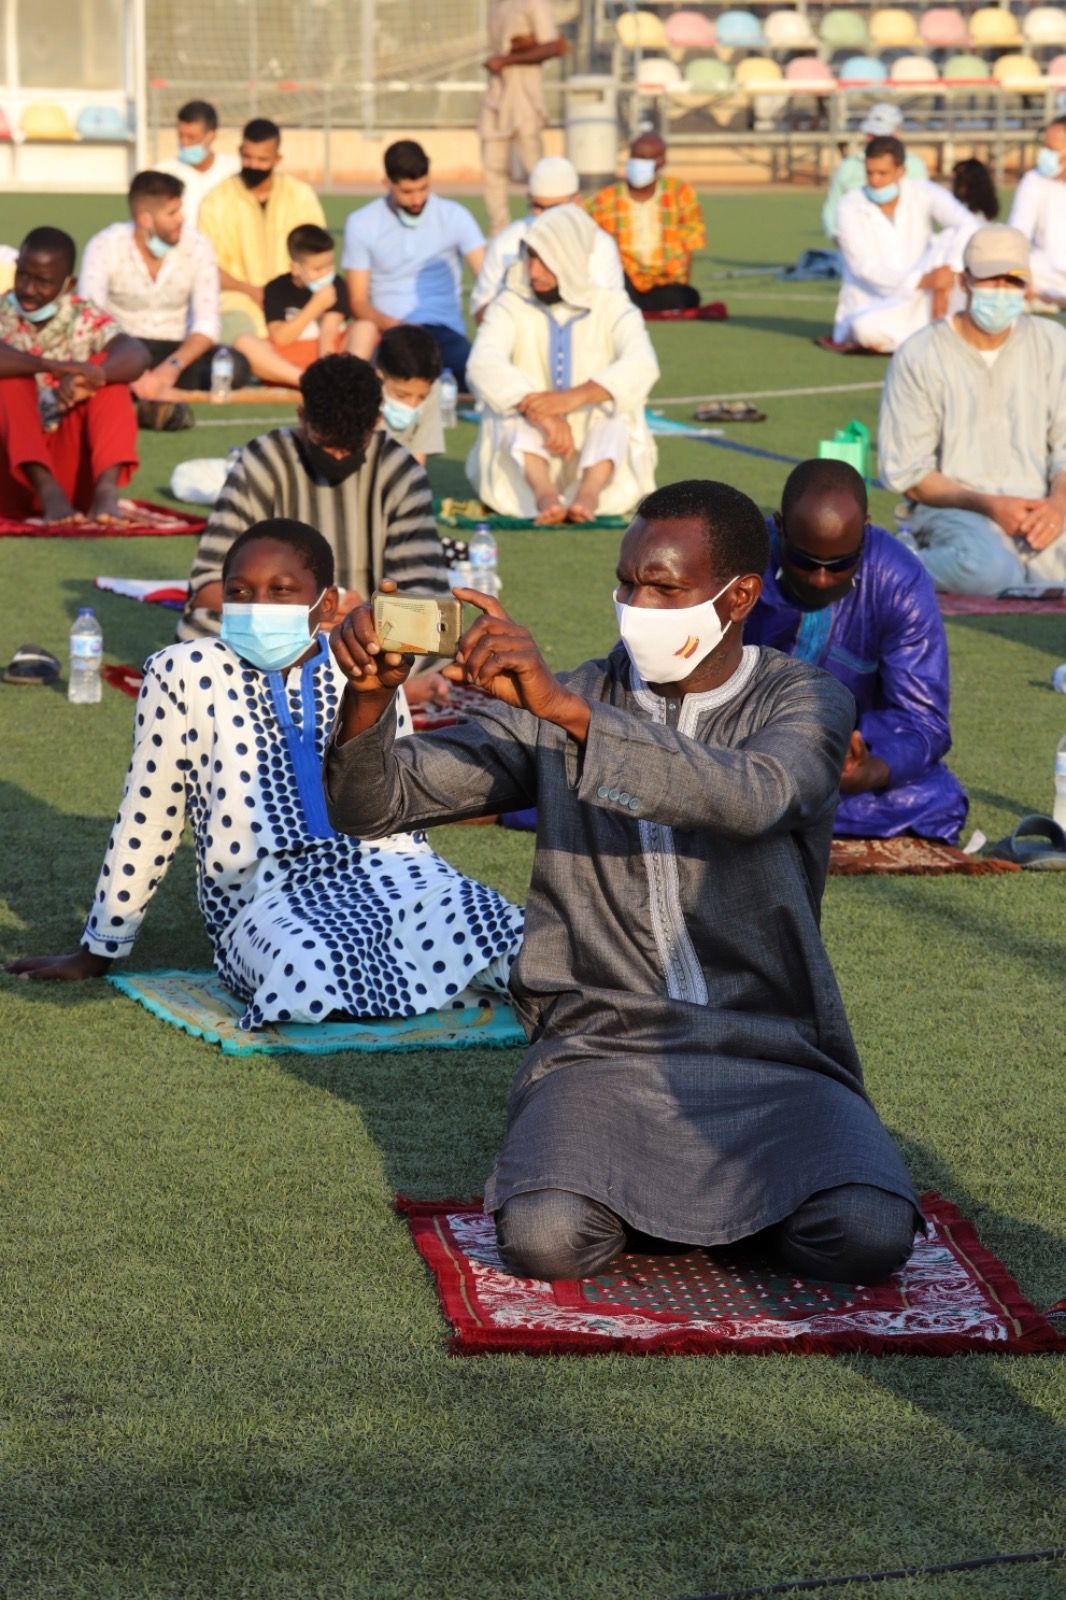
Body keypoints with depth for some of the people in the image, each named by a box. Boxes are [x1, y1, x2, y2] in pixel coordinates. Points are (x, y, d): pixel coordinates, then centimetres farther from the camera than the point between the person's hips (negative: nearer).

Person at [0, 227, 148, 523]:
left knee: (104, 368, -15)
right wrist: (56, 368, -40)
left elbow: (137, 355, -20)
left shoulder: (85, 319, 1)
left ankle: (106, 490, -33)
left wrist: (89, 377, -40)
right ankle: (48, 492, -37)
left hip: (72, 471, 1)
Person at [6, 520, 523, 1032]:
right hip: (267, 894, -1)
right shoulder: (187, 674, 2)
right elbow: (146, 821, 11)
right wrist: (97, 953, 18)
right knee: (314, 969, -37)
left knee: (487, 927, -32)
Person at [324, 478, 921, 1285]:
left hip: (771, 1049, 0)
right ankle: (622, 1169, 7)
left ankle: (749, 1182, 9)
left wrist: (565, 709, -33)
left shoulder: (805, 701, 2)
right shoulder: (555, 708, 8)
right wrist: (370, 696, -21)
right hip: (604, 1042, 0)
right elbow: (375, 804, 3)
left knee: (866, 1238, -26)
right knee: (546, 1239, -29)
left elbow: (751, 797, -23)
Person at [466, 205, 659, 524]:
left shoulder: (612, 306, 1)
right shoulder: (511, 305, 1)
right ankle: (543, 492, -53)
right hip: (527, 454, 0)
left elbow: (641, 366, -18)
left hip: (599, 457, 0)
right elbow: (484, 364, -18)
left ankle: (590, 490, -52)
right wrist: (543, 416, -34)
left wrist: (573, 397, -35)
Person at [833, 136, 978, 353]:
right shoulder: (850, 208, -11)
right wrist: (923, 280, -34)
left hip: (915, 301, 3)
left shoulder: (924, 195, -5)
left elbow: (969, 226, -19)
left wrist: (944, 281, -34)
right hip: (872, 308, -3)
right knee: (867, 328, -39)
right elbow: (865, 268, -20)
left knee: (954, 237, -16)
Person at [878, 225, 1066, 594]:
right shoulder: (918, 357, -1)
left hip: (1035, 508, 3)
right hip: (951, 507, -3)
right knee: (989, 570, -37)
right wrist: (988, 505, -17)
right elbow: (906, 472, -3)